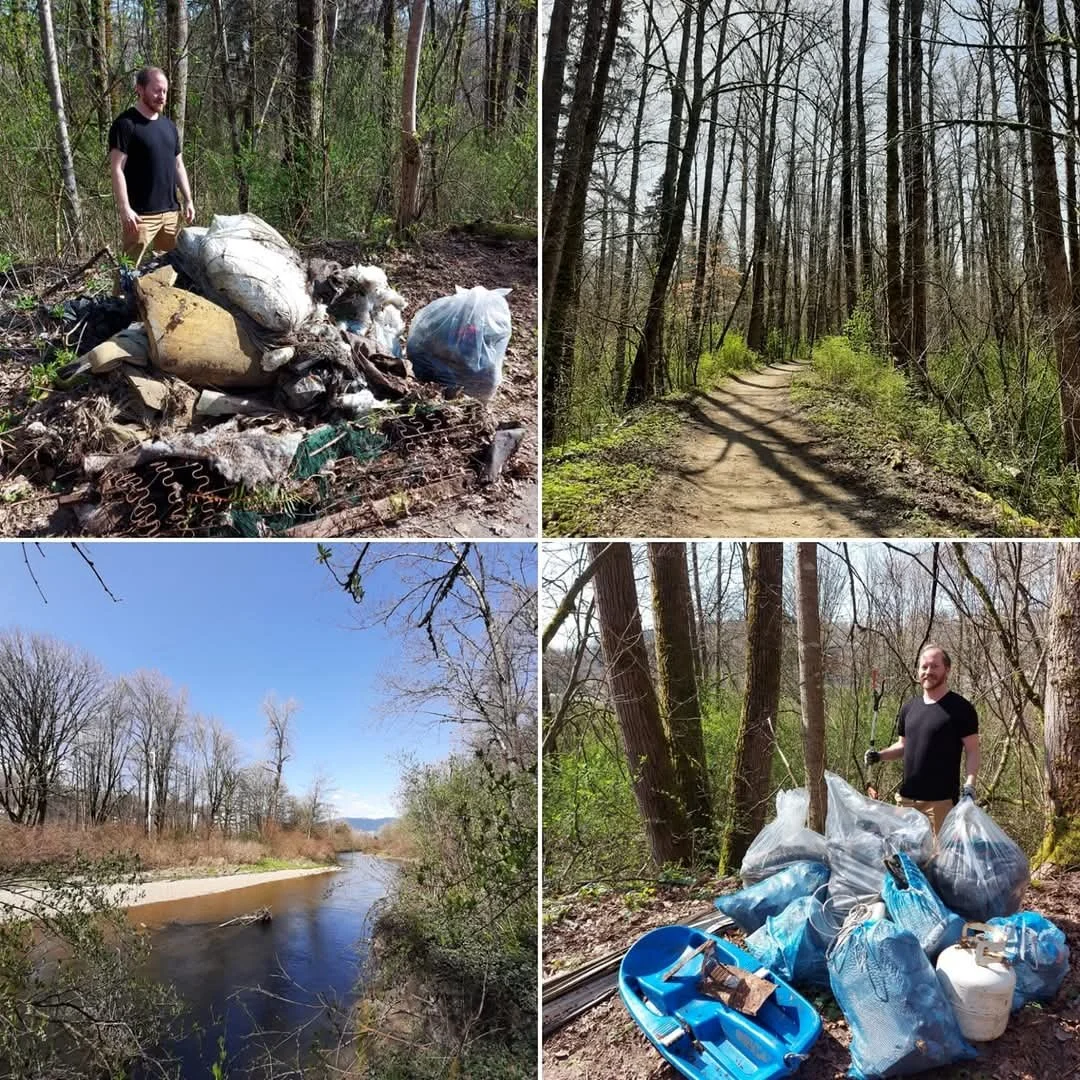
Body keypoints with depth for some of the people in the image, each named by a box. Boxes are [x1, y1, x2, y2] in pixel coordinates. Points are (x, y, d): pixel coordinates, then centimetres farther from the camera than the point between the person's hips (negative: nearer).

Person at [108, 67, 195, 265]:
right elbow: (117, 169, -10)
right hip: (141, 214, -7)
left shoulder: (169, 126, 17)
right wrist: (124, 209, -18)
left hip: (171, 212, 7)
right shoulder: (126, 124, -5)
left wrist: (188, 200, 13)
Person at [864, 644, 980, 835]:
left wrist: (969, 785, -18)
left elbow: (972, 751, -5)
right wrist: (880, 755, 3)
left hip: (941, 799, -5)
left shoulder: (960, 708, -4)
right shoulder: (909, 707, 13)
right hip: (907, 797, 5)